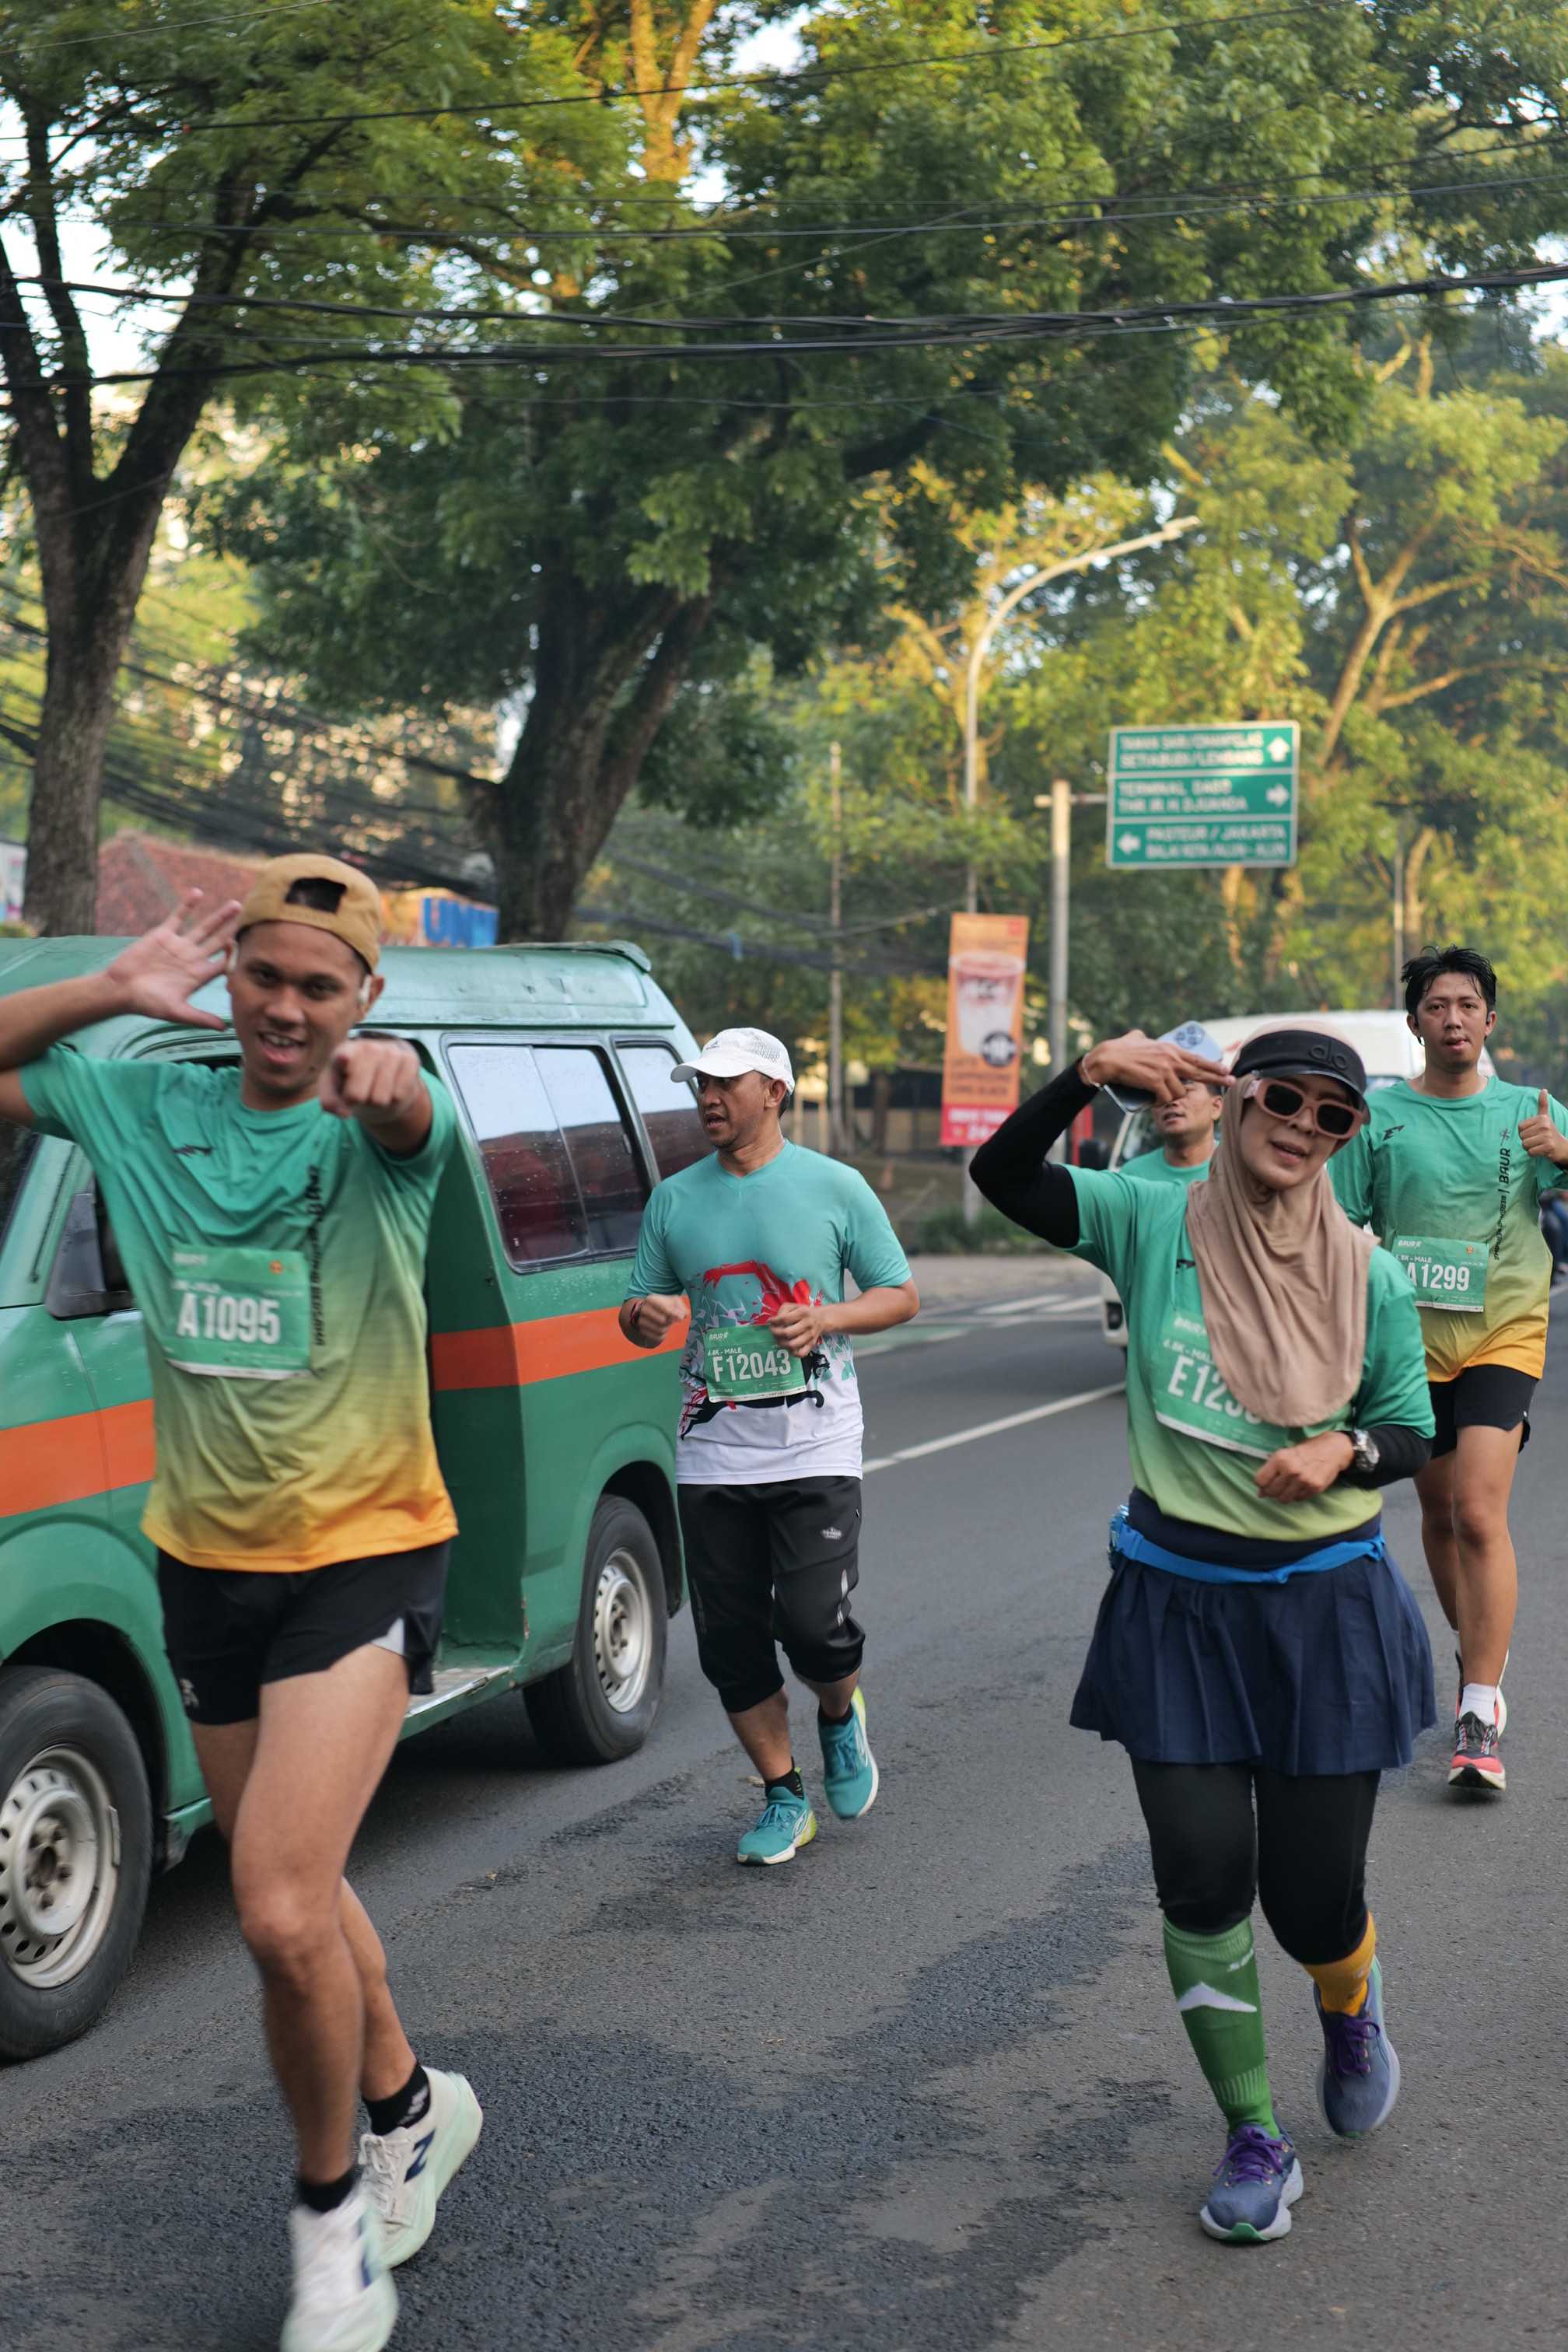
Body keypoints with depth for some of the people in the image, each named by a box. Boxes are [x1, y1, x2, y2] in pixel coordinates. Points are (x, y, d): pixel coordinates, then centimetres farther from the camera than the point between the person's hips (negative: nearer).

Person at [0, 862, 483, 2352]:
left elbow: (404, 1121, -35)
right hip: (206, 1562, 5)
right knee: (296, 1895, 18)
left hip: (362, 1557, -5)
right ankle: (411, 2109, 44)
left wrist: (387, 1073, -60)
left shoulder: (376, 1130, -11)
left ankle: (331, 2211, 6)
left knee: (282, 1912, -17)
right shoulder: (148, 1106, 1)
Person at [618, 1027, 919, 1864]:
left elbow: (900, 1295, 5)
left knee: (813, 1621, -12)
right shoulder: (674, 1199, 9)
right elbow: (640, 1308, 14)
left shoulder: (835, 1187, 1)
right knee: (730, 1637, 3)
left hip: (814, 1444, -3)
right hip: (713, 1452, 3)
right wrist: (643, 1317, -10)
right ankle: (783, 1796, 19)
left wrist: (827, 1319, -13)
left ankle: (840, 1716, 23)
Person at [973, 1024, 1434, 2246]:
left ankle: (1352, 2008, 42)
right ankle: (1255, 2137, 18)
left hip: (1325, 1605, 0)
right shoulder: (1153, 1224, -5)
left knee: (1313, 1891, 4)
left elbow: (1414, 1432, 5)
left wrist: (1346, 1451, -17)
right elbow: (1003, 1175, -14)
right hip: (1178, 1599, 0)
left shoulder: (1368, 1275, -4)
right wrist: (1087, 1078, -29)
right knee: (1203, 1875, -1)